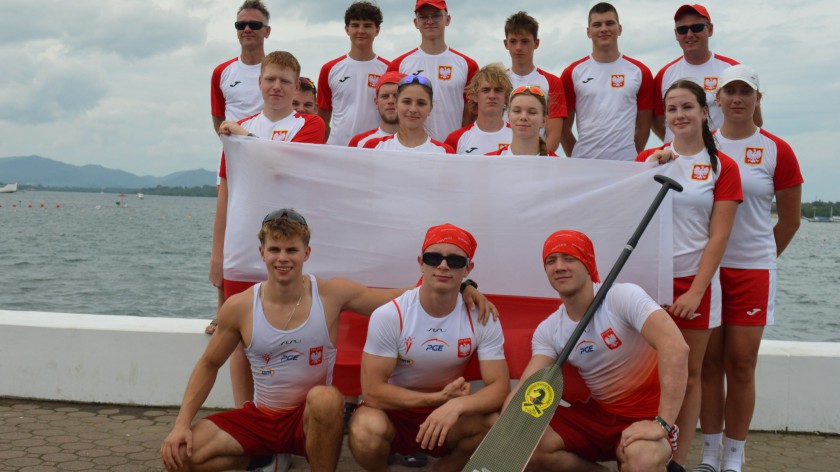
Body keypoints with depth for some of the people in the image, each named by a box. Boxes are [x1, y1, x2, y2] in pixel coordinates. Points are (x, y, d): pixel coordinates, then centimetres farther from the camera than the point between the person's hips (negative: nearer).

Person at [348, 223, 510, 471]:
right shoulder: (388, 315, -18)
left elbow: (500, 387, -16)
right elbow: (372, 391, -19)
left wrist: (456, 405, -36)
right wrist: (438, 398, -23)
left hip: (447, 414, 2)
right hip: (394, 412, -2)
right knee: (366, 430, -35)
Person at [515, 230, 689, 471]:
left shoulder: (623, 297, -18)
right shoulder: (547, 331, 0)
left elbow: (676, 348, -31)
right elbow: (527, 387, -7)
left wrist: (663, 424, -36)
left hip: (644, 417, -5)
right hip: (596, 414, 5)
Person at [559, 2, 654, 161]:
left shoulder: (640, 72, 5)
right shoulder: (572, 73, 4)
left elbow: (643, 126, 7)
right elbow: (564, 126, 5)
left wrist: (633, 157, 2)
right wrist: (575, 159, 0)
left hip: (626, 165, 0)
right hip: (583, 165, 0)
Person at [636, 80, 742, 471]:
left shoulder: (722, 167, 1)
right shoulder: (648, 158, 8)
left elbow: (718, 236, -4)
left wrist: (695, 292, -12)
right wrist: (650, 168, -15)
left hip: (694, 281, -1)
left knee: (689, 375, 5)